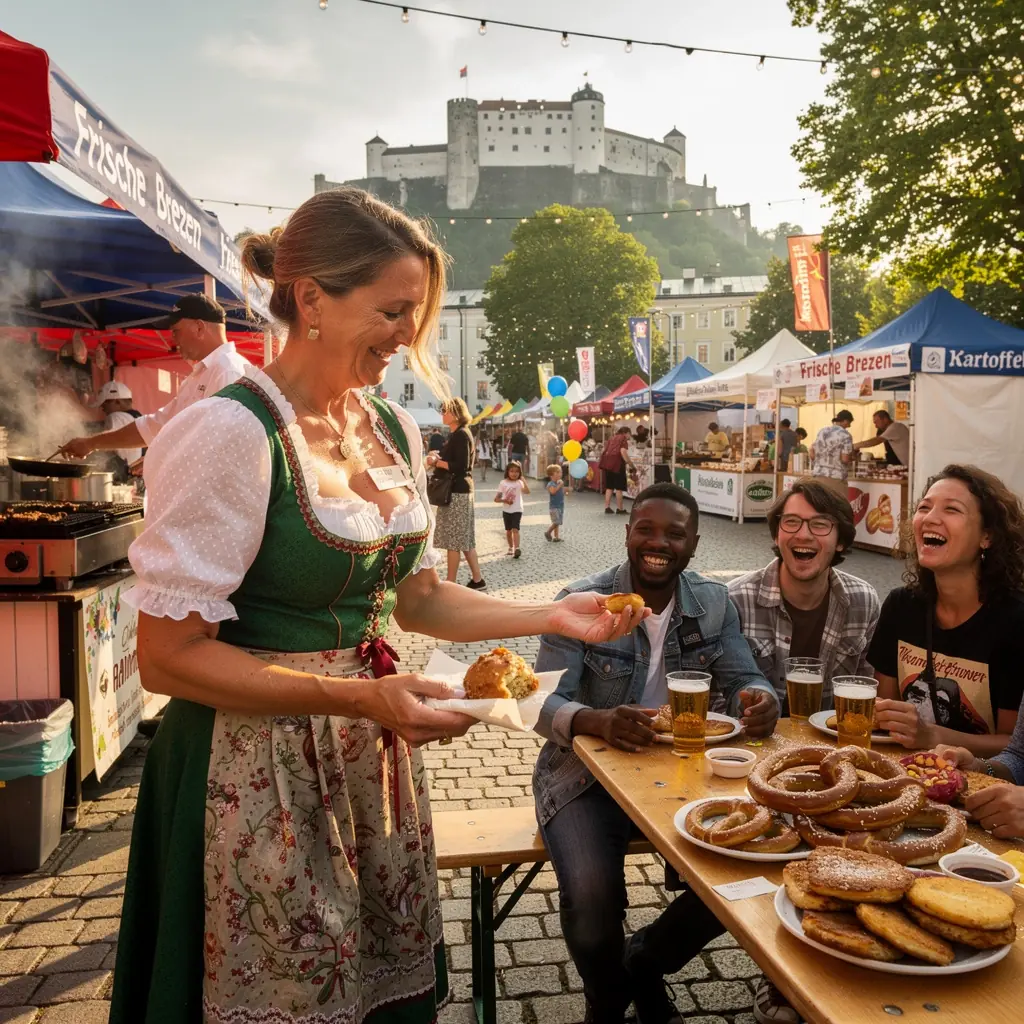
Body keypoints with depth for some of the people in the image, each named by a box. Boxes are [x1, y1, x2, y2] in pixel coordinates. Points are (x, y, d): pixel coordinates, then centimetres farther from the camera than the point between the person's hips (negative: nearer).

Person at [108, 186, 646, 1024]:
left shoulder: (395, 430, 4)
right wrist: (358, 697, -23)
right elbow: (169, 656, -18)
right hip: (262, 772, -6)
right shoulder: (232, 431, -19)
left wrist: (551, 617, 1)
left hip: (373, 756, 7)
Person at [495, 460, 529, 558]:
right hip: (506, 510, 3)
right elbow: (496, 498, -1)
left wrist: (522, 478, -27)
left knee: (515, 529, -15)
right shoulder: (503, 483, -2)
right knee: (508, 530, 13)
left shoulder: (519, 483, -6)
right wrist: (504, 500, -19)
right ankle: (511, 547, 29)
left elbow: (527, 491, -27)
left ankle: (516, 549, -23)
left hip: (517, 510, -3)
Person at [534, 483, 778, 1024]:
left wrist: (759, 699, -27)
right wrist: (598, 721, -40)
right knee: (593, 899, -25)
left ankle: (644, 964, 21)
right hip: (588, 771, -4)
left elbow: (741, 681, -1)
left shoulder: (714, 602, 1)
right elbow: (545, 704, -17)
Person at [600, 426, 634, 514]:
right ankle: (619, 509, 3)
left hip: (607, 462, 7)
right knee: (619, 487, 1)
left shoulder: (611, 437, 22)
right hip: (616, 462, -7)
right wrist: (630, 463, -11)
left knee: (609, 487, 11)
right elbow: (623, 451, -13)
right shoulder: (623, 438, 1)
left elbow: (605, 450, 20)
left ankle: (607, 508, 8)